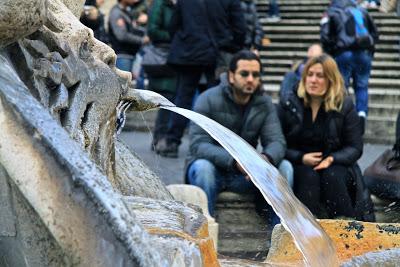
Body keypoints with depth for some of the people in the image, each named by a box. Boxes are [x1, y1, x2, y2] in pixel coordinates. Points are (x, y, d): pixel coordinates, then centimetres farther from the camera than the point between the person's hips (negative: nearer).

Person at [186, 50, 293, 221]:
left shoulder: (265, 104, -2)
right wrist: (234, 161, -40)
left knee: (284, 167, -17)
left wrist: (266, 158, -37)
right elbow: (198, 145, -24)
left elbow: (277, 142, -11)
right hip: (214, 170, -3)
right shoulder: (208, 100, -15)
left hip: (245, 173, 4)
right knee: (203, 167, -36)